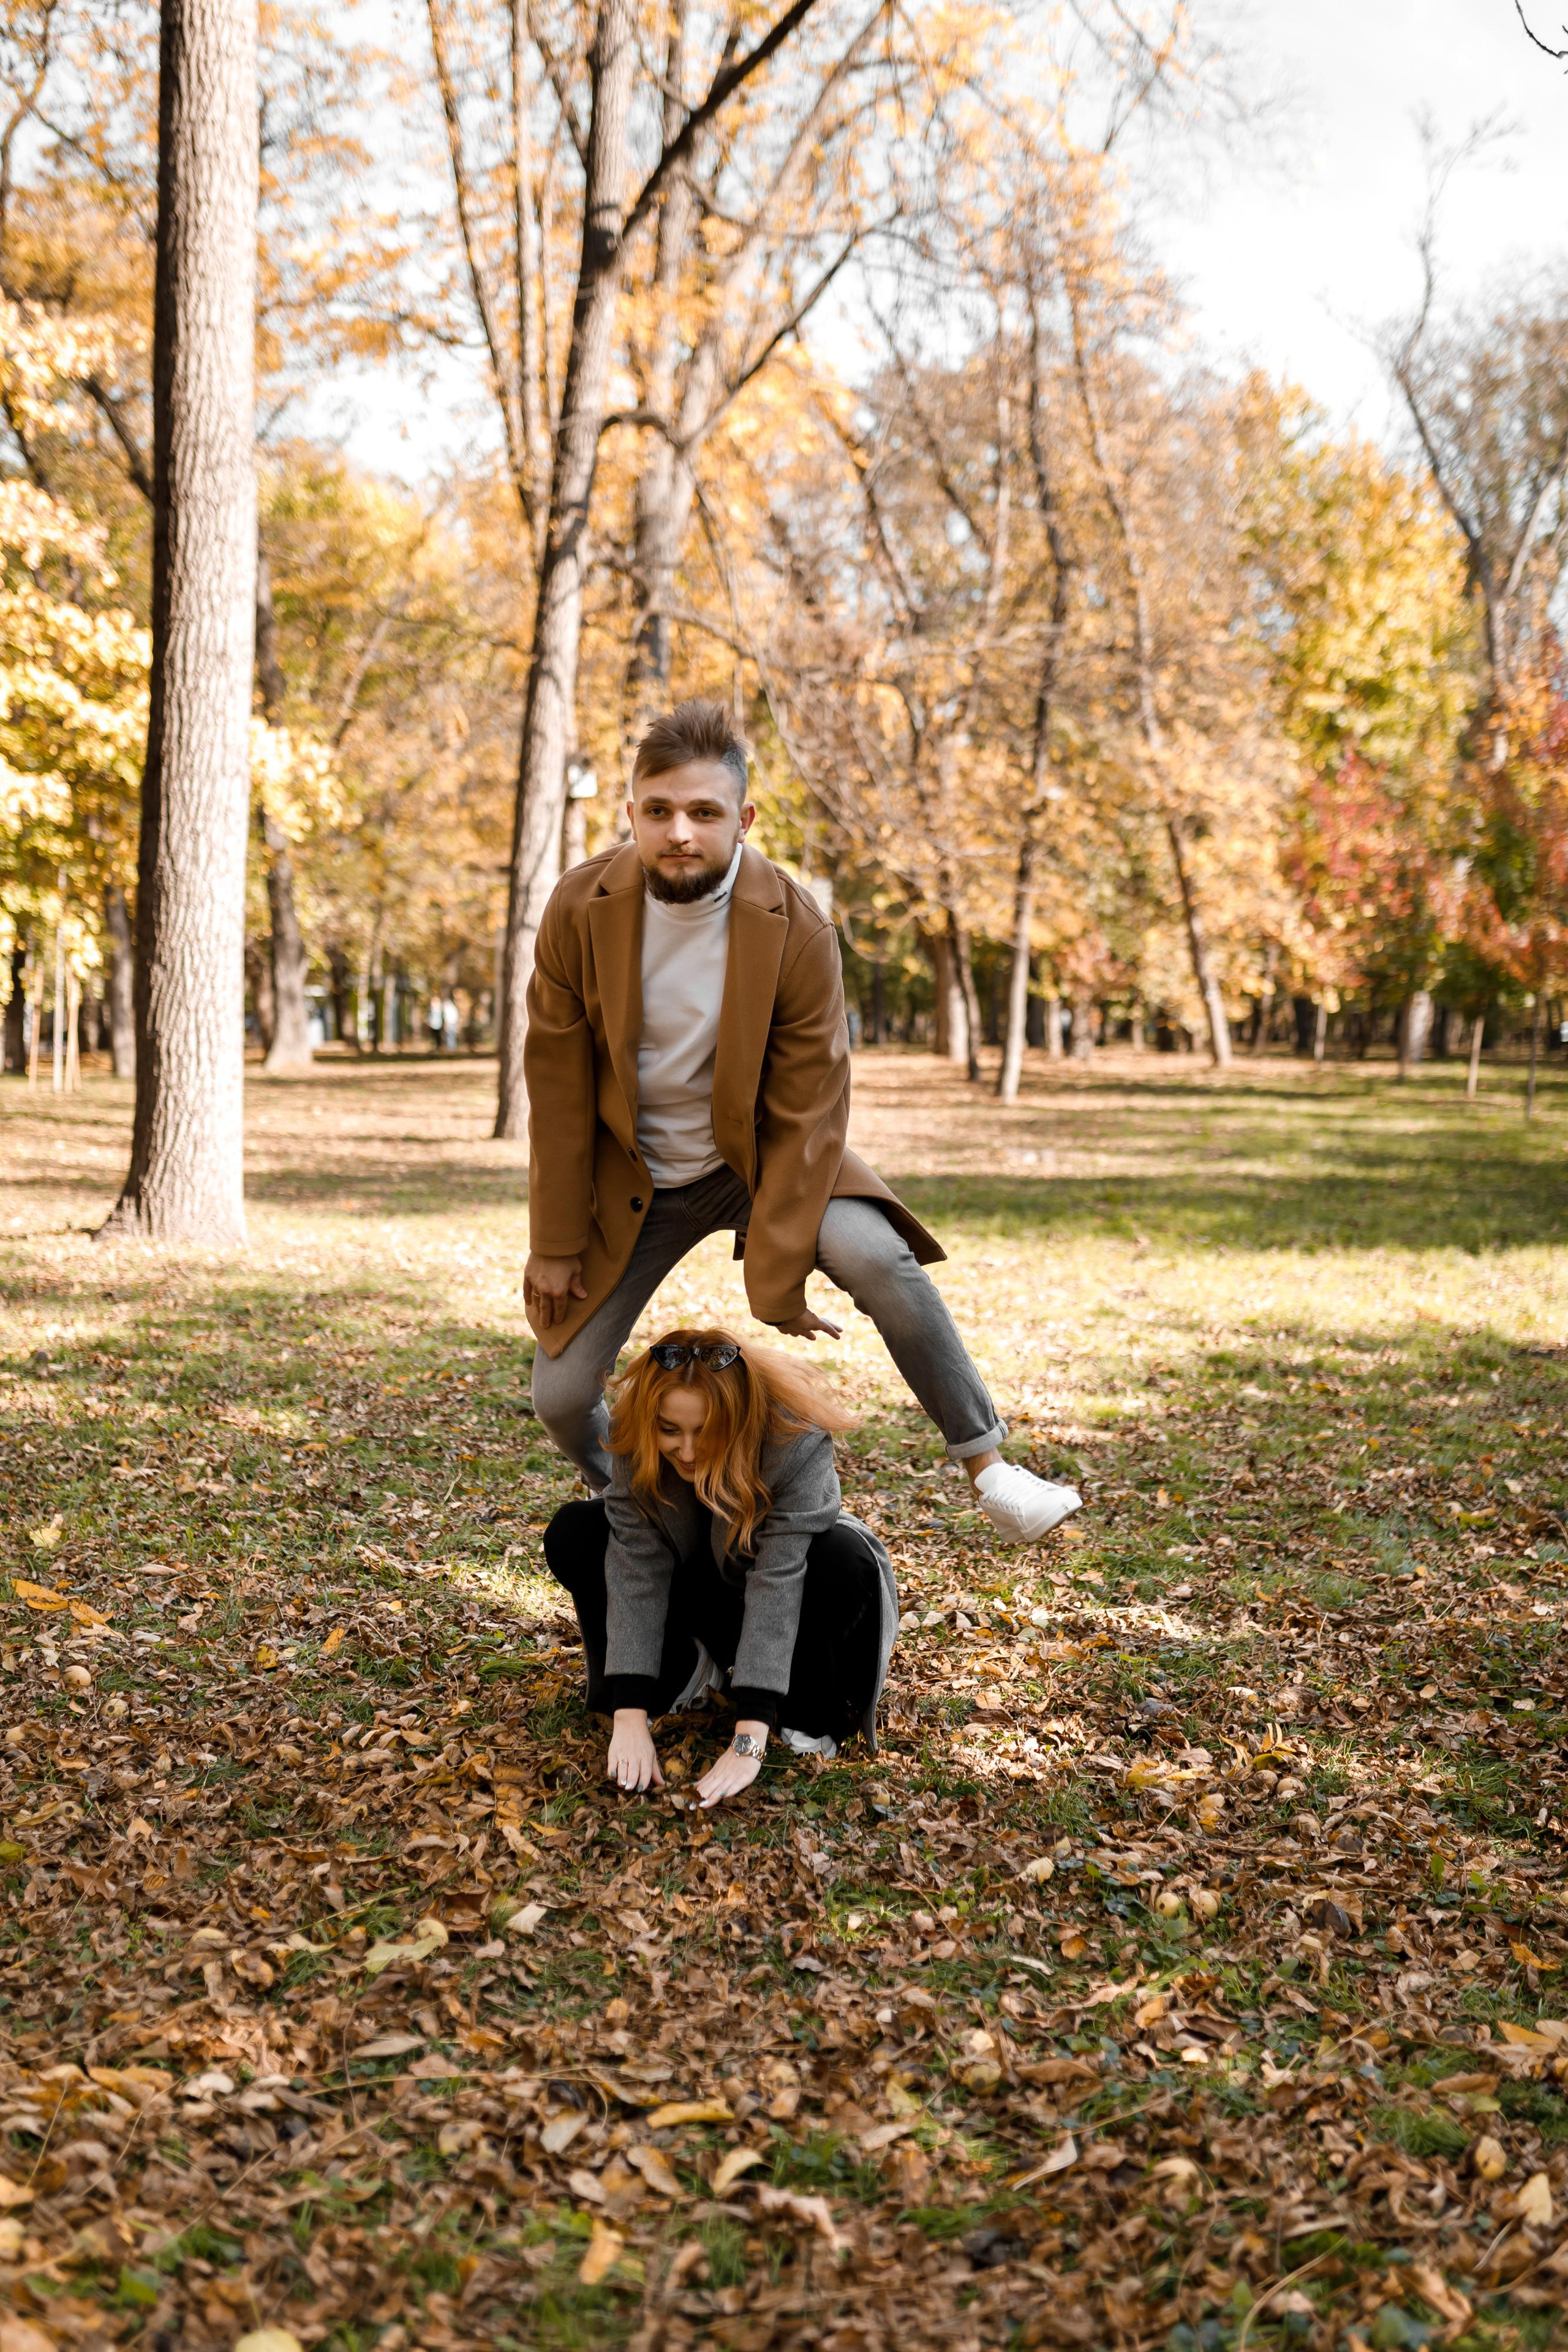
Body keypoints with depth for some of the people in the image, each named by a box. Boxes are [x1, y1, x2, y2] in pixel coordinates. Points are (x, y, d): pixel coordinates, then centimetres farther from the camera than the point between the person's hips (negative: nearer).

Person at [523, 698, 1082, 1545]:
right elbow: (558, 1084, -8)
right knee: (560, 1396, -1)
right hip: (629, 1178, 2)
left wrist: (776, 1276, -18)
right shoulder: (579, 909, -17)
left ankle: (988, 1468, -12)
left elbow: (806, 1112, -17)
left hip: (759, 1157, -2)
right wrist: (557, 1244, -5)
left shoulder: (796, 927, -21)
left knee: (880, 1258, -28)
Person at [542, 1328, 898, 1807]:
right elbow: (637, 1569, -29)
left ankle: (809, 1715, -11)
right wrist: (630, 1718, -36)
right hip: (698, 1579, 3)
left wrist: (748, 1744, -45)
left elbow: (776, 1582, -41)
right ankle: (687, 1670, -6)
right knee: (572, 1535, -19)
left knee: (845, 1560, -37)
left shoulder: (796, 1442, -36)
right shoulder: (634, 1439, -26)